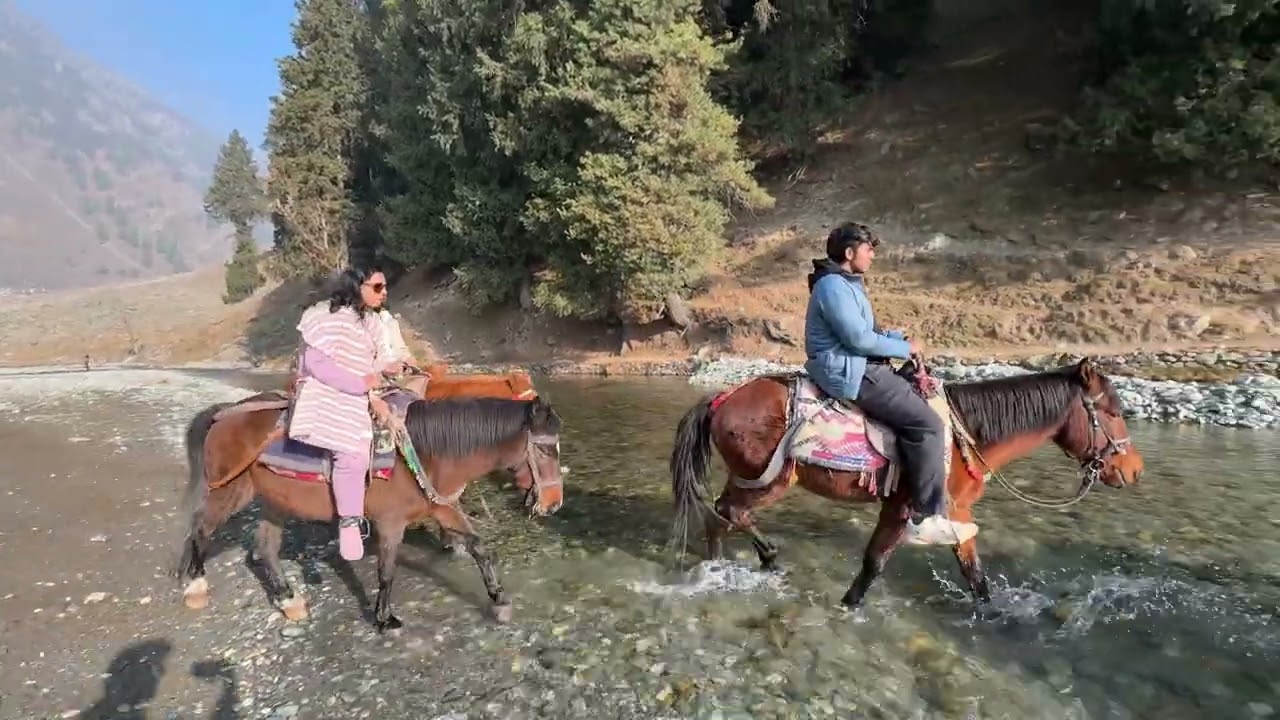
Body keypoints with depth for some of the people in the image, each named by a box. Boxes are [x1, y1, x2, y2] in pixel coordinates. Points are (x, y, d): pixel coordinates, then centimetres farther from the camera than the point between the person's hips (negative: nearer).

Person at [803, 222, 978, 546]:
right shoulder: (833, 286, -17)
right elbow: (860, 339, -22)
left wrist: (902, 338, 6)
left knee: (920, 396, 18)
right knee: (926, 422, -16)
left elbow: (867, 331, 22)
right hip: (850, 373, -12)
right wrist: (905, 348, -9)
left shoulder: (847, 283, 17)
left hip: (855, 367, 12)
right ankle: (927, 519, -10)